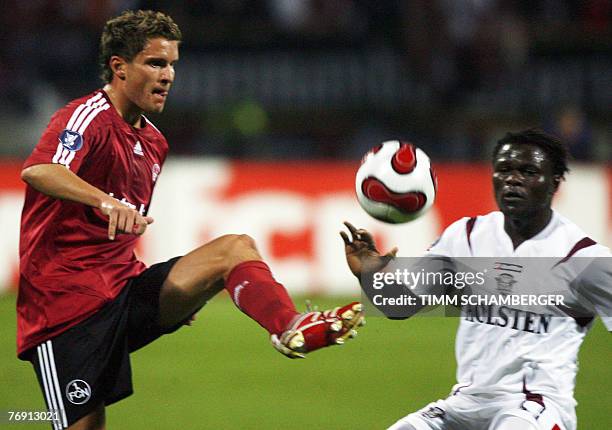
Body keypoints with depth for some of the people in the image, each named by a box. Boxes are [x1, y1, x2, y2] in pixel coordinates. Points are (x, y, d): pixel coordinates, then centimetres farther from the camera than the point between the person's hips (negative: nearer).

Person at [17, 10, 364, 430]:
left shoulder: (153, 142, 18)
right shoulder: (88, 118, -10)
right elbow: (37, 171, -33)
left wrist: (176, 295, 27)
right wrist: (104, 200, -50)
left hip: (127, 285, 8)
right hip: (69, 304, -8)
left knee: (236, 248, -12)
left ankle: (292, 328, -39)